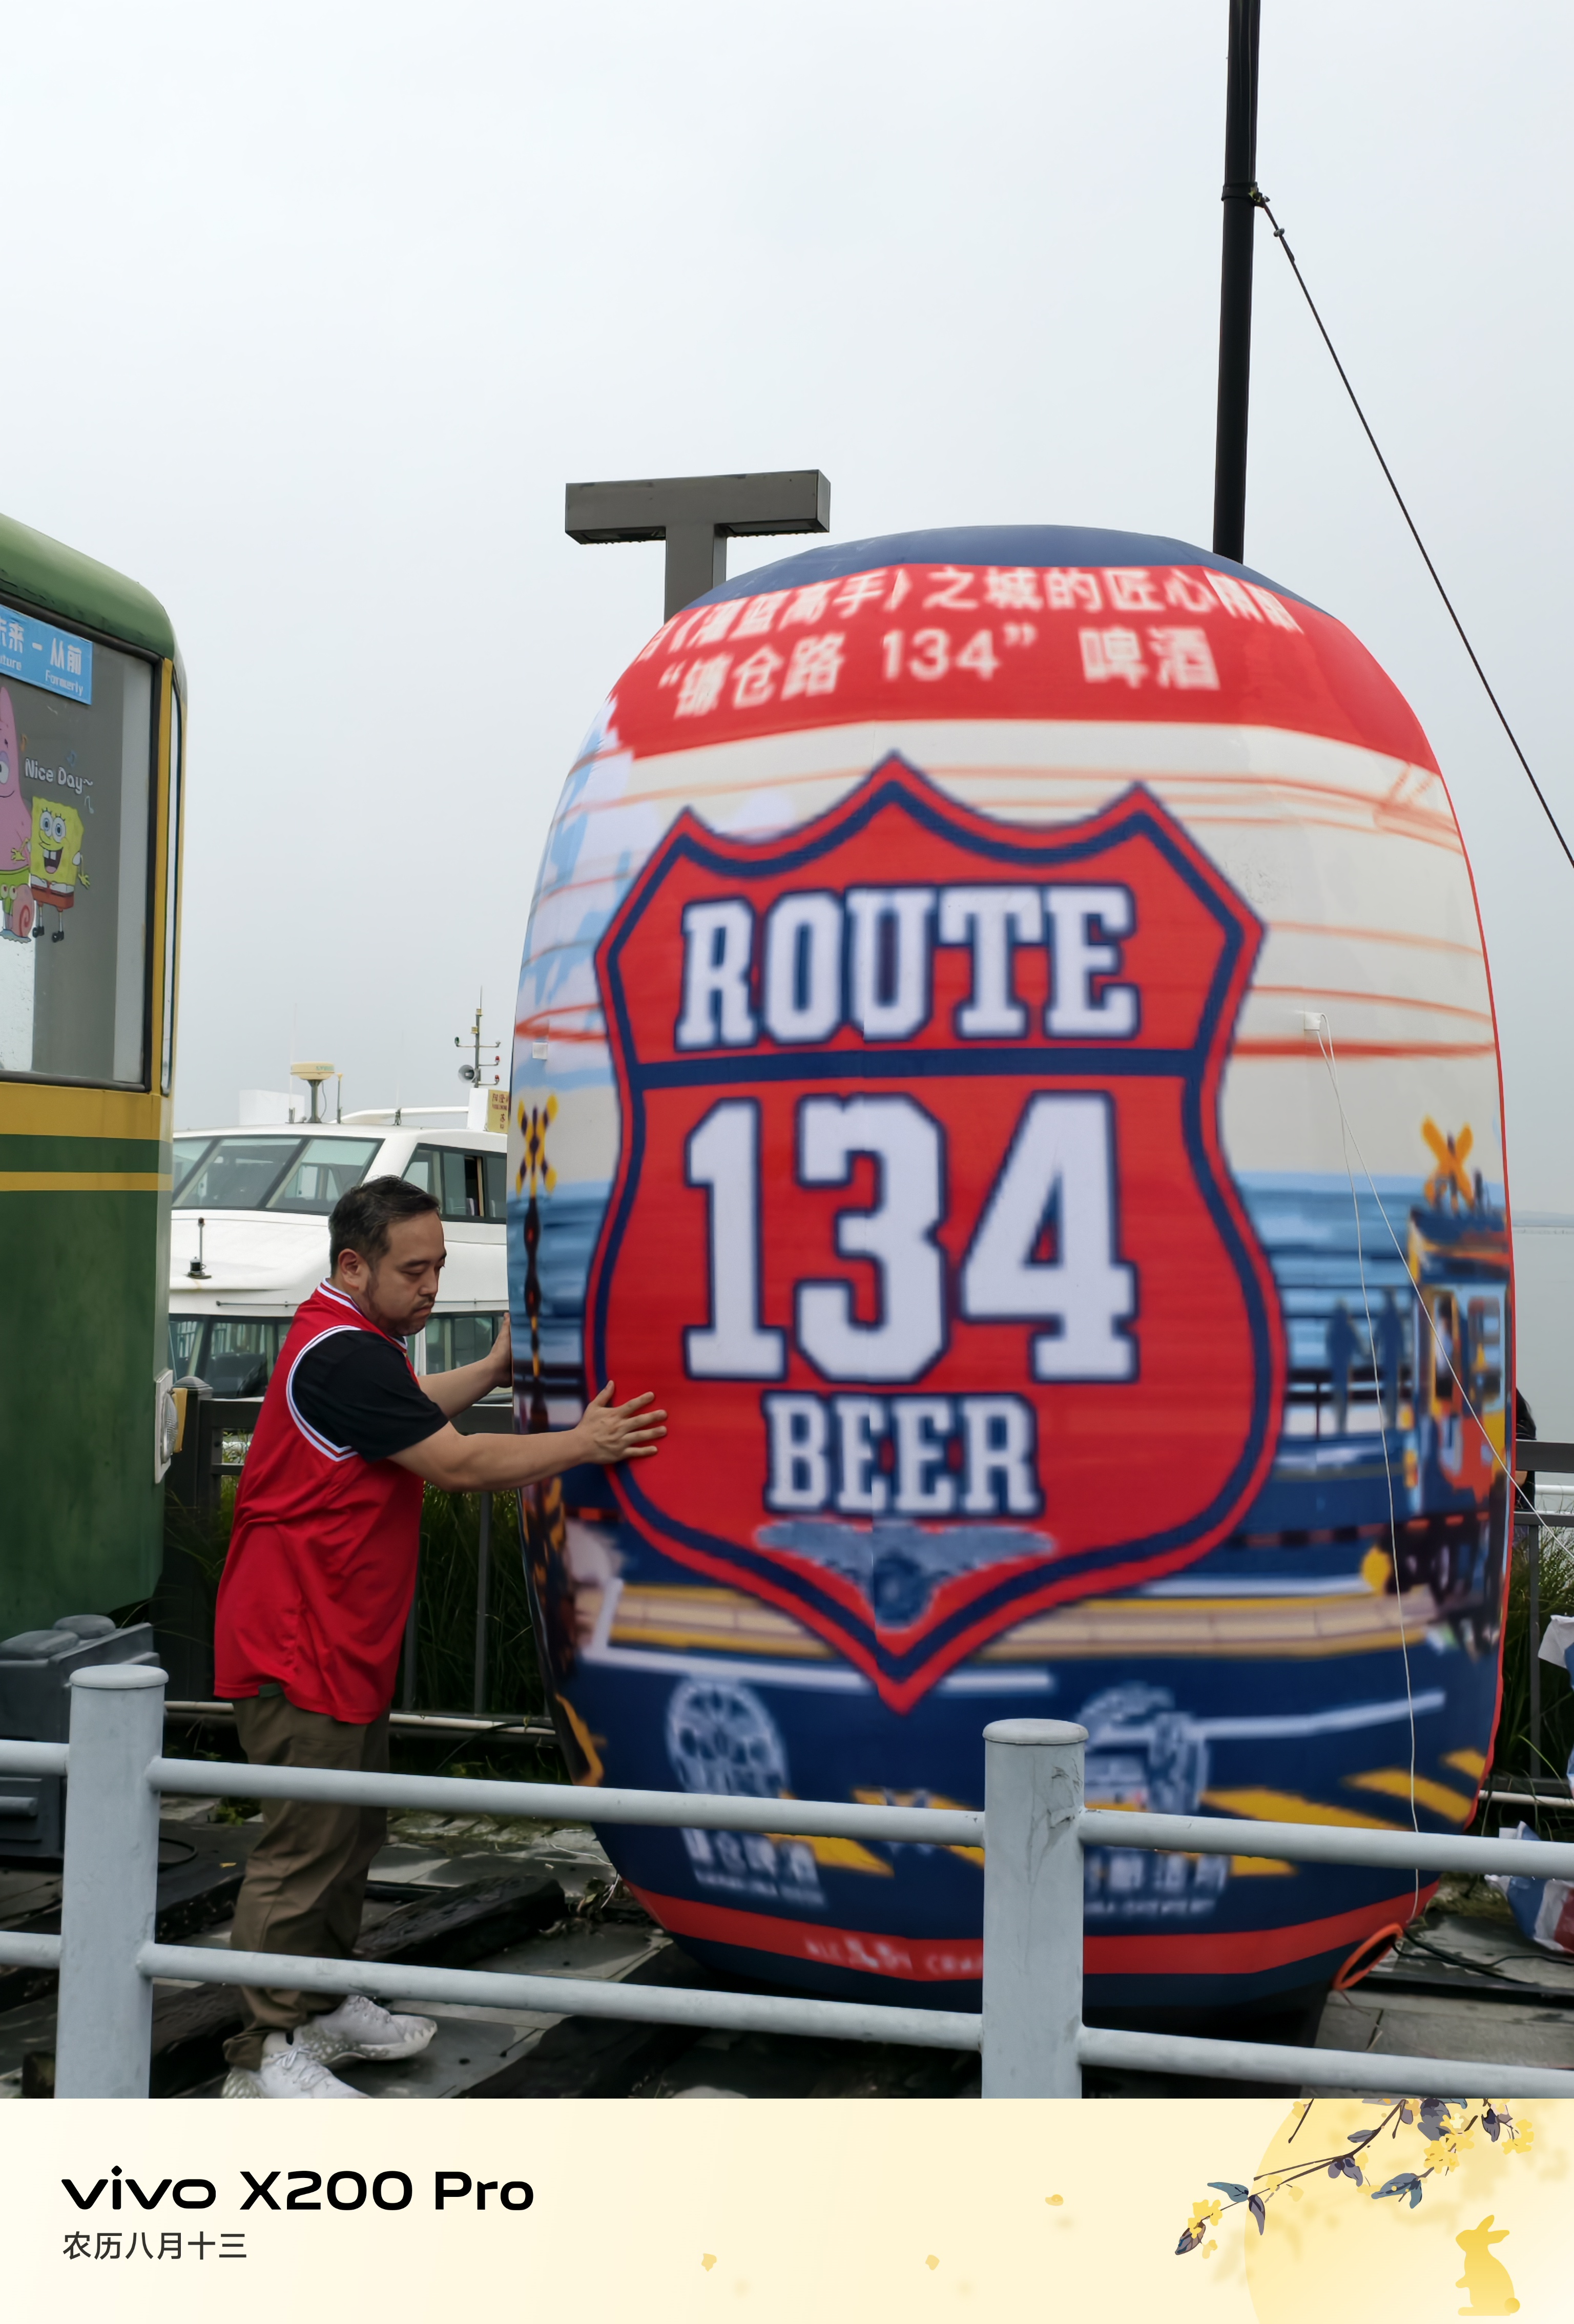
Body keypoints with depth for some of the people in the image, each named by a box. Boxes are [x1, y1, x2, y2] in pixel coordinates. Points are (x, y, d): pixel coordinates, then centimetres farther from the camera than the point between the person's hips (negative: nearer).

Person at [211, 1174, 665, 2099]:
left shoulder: (349, 1340, 14)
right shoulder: (342, 1355, -21)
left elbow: (406, 1415, 34)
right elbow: (456, 1465, -21)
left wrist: (493, 1371, 38)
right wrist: (580, 1445, -13)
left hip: (343, 1640, 11)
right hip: (297, 1643, -11)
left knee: (354, 1832, 18)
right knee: (305, 1847, -6)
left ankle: (325, 2004, 30)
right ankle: (268, 2054, 1)